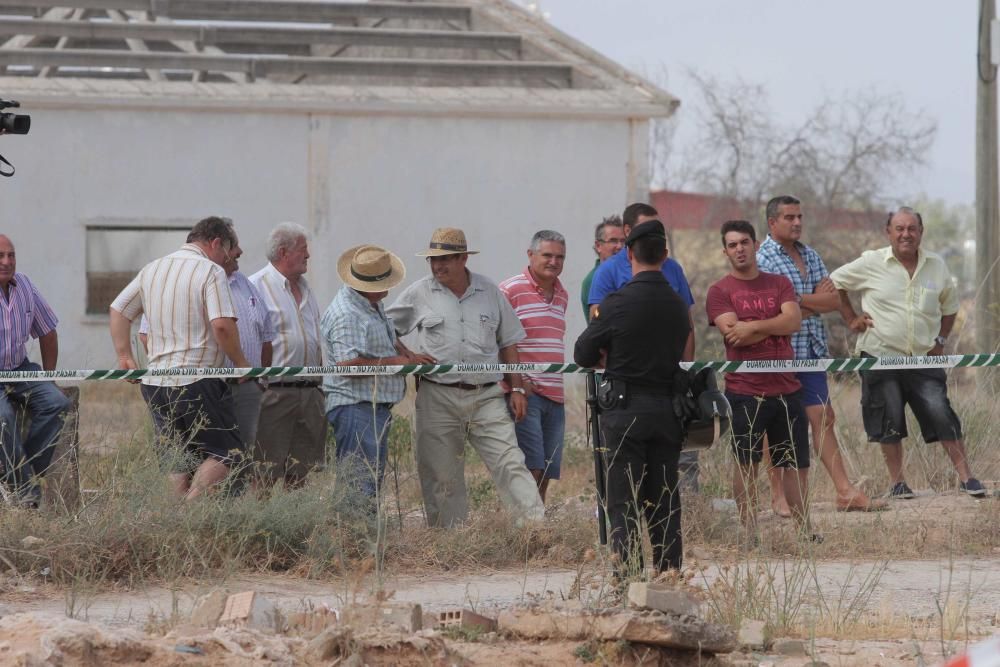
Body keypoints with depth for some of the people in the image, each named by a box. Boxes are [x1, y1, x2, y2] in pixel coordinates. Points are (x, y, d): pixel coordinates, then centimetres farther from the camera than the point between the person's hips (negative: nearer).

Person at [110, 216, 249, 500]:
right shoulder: (210, 271, -8)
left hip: (154, 383, 7)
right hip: (196, 381, -7)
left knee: (178, 460, 12)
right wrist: (240, 362, -5)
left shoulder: (152, 269, 15)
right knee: (225, 452, 0)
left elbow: (118, 310, 20)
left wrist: (125, 357, 21)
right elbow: (222, 325, -18)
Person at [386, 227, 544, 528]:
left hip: (486, 397, 0)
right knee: (441, 474, 1)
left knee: (510, 463, -9)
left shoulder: (490, 292, 8)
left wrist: (517, 388, 9)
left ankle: (537, 523, -14)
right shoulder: (419, 294, 4)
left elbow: (508, 343, 15)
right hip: (437, 398, 0)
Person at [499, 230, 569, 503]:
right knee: (531, 469, -15)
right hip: (524, 393, -7)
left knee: (546, 474, 6)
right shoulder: (510, 291, -6)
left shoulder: (562, 296, 18)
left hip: (555, 396, 7)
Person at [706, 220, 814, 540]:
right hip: (745, 390, -3)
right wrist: (775, 325, -8)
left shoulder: (779, 284, 11)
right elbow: (733, 334, -14)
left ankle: (804, 530, 16)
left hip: (786, 389, 3)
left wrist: (753, 326, -15)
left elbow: (794, 321, -5)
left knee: (796, 464, 6)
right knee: (746, 464, -1)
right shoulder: (720, 292, 0)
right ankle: (750, 534, 4)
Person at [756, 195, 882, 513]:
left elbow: (834, 300, 7)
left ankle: (845, 492, 3)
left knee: (823, 419, 4)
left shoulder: (810, 256, 15)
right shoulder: (761, 259, -9)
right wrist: (816, 300, -7)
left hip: (811, 352, 7)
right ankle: (779, 496, 8)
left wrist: (799, 301, -9)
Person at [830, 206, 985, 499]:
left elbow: (950, 305, 21)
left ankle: (965, 476, -3)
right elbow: (835, 283, 9)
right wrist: (851, 318, 3)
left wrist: (941, 340, 10)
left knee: (942, 415, -8)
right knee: (889, 421, 1)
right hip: (880, 355, -1)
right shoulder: (871, 263, -2)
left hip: (923, 358, 2)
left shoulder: (937, 266, 7)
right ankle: (896, 482, 12)